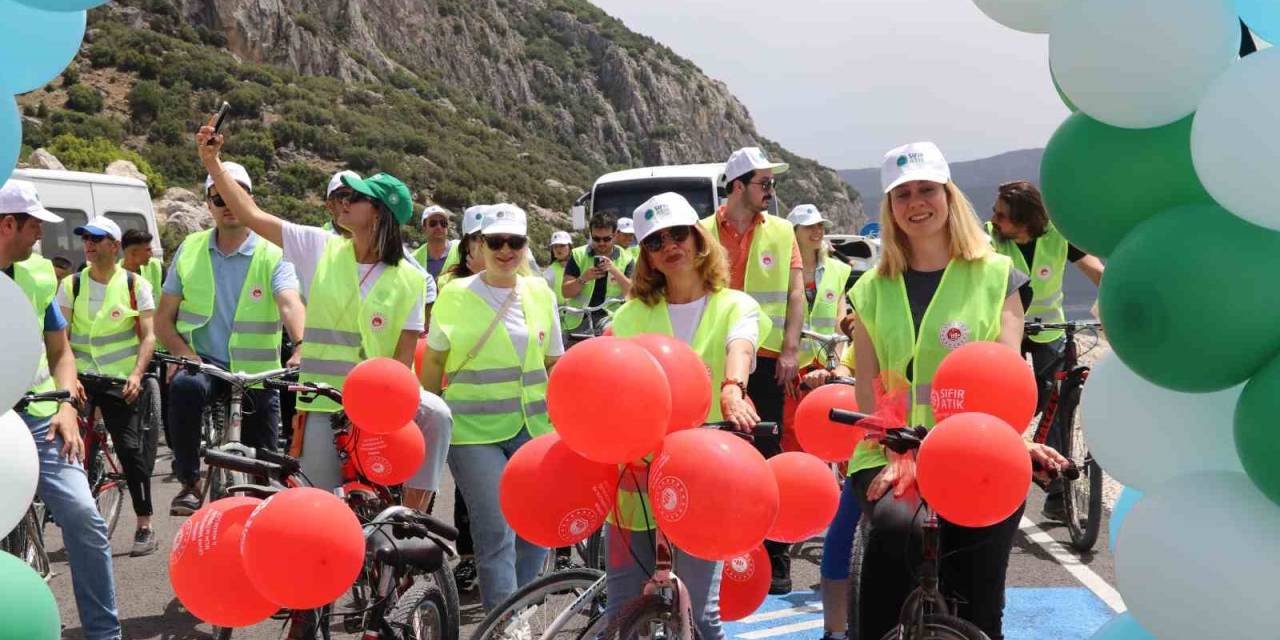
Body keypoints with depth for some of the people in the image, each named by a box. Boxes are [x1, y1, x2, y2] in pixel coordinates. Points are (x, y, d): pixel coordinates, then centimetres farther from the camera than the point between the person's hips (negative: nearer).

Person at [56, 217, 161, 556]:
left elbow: (148, 335, -4)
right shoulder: (71, 285, 6)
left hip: (122, 380, -2)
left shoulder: (135, 284, 0)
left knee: (130, 448, -5)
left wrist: (136, 375, -18)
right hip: (82, 377, 2)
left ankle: (145, 528, 3)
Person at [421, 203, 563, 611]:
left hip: (532, 430, 4)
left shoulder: (541, 294, 7)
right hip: (474, 432, -3)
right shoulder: (456, 294, 0)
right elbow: (433, 362, 7)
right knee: (497, 536, -8)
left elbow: (554, 363, 12)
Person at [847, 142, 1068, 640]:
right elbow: (869, 387, 5)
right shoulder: (873, 290, 13)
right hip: (892, 456, 1)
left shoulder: (996, 276, 8)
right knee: (894, 529, -30)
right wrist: (890, 455, -11)